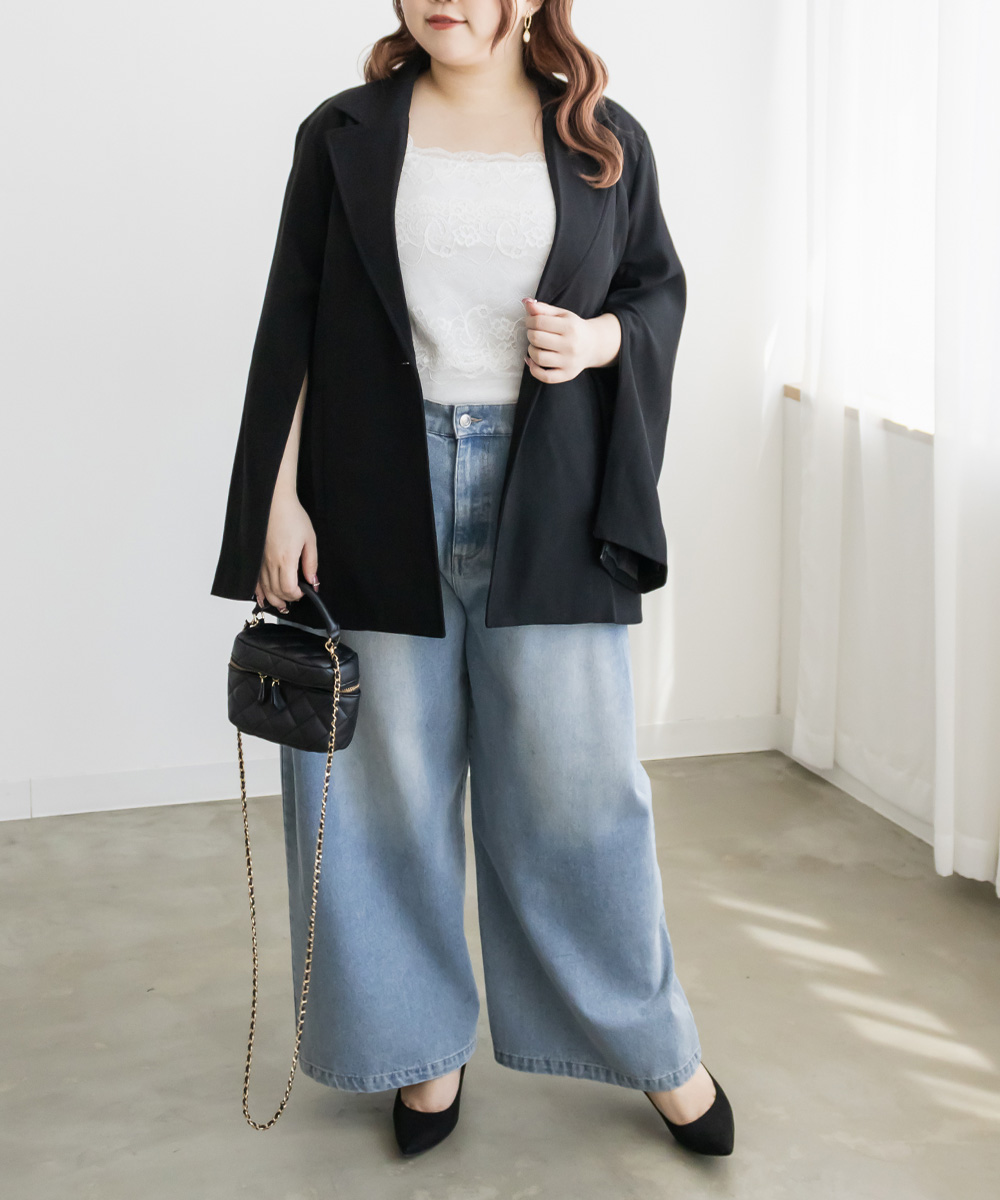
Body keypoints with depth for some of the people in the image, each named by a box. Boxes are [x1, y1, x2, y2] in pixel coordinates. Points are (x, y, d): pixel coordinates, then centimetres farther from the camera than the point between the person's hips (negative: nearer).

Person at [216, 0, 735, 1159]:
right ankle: (428, 1043, 25)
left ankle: (656, 1042, 22)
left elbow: (664, 290, 13)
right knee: (394, 770, 6)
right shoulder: (349, 135, 6)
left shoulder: (603, 138, 6)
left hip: (545, 493, 0)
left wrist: (595, 340, -9)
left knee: (576, 770, 3)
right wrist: (283, 495, -3)